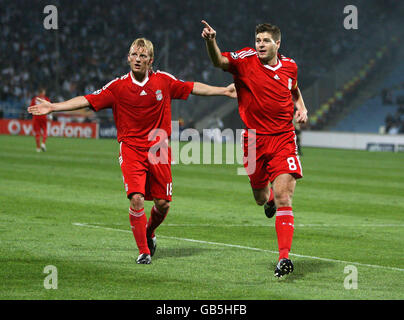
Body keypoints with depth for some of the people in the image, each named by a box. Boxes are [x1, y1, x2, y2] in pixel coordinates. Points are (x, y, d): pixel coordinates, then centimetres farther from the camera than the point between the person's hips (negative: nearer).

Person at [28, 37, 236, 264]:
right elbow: (87, 100, -5)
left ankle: (149, 234, 33)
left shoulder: (163, 81, 2)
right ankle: (144, 251, -4)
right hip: (131, 149, -2)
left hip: (159, 150, 2)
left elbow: (194, 88, 14)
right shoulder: (118, 86, -3)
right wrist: (53, 107, -13)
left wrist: (225, 91, 16)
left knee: (163, 203, 0)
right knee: (137, 198, -17)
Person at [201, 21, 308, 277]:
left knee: (283, 196, -14)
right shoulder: (245, 60, -6)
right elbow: (219, 61, -26)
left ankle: (284, 257, -16)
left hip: (284, 139, 0)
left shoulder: (289, 66, 6)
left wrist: (302, 108, 9)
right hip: (254, 141, 0)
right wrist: (211, 42, -46)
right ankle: (269, 196, 53)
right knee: (261, 198, 13)